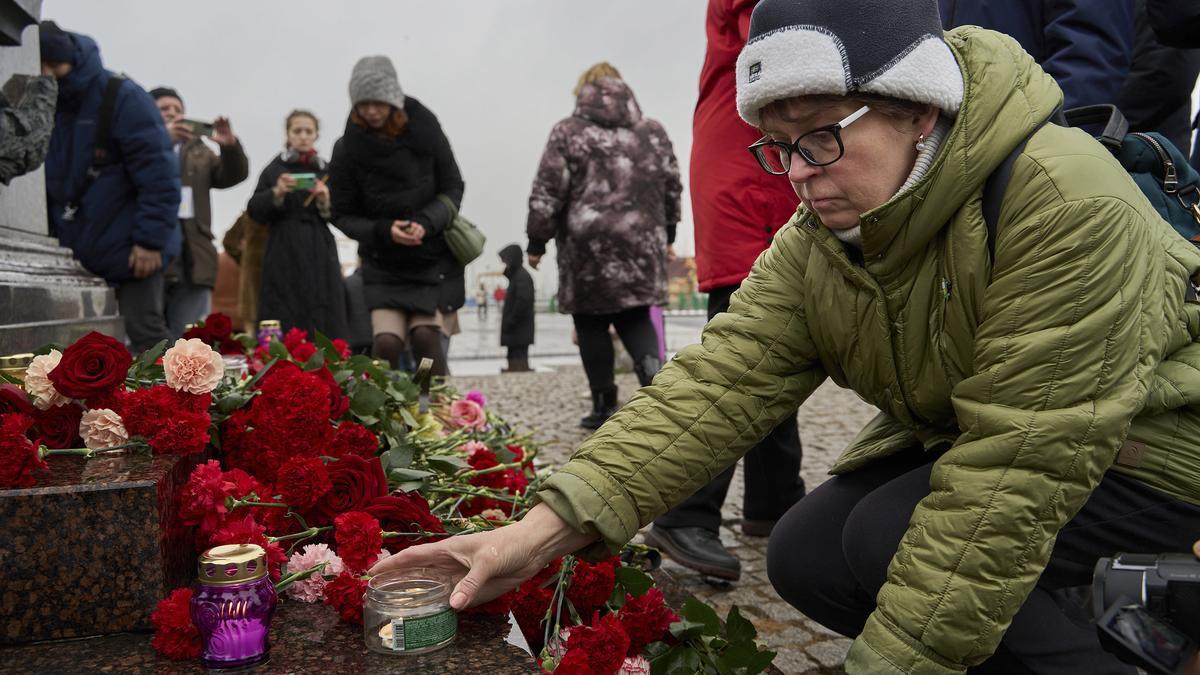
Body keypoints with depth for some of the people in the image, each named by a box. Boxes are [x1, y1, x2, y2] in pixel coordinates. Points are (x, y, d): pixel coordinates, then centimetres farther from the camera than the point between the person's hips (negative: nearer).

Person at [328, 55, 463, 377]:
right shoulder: (348, 149, -7)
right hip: (382, 262, 0)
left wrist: (426, 222, -17)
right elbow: (342, 215, 0)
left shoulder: (424, 129, -7)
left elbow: (453, 188, 1)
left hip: (431, 255, 0)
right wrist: (383, 231, -18)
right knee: (387, 341, -13)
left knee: (425, 335, -11)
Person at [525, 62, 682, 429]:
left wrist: (536, 241, 5)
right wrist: (666, 233, 25)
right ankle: (651, 368, -17)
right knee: (634, 317, 12)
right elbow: (671, 188, 14)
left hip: (587, 245, -3)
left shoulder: (568, 132, 1)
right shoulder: (653, 131, 11)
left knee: (591, 323, 7)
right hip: (640, 243, 3)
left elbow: (547, 193, -3)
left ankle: (604, 404, 9)